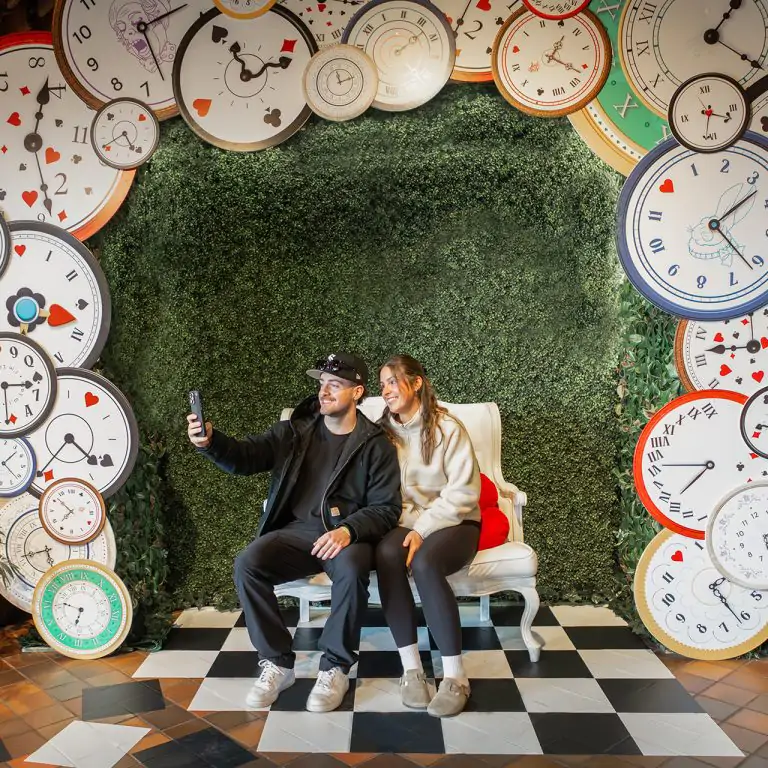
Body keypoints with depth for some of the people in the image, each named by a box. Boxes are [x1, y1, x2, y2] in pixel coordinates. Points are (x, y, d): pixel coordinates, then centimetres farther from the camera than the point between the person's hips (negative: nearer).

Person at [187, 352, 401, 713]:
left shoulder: (376, 445, 3)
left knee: (352, 568, -36)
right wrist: (210, 441, -22)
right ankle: (277, 662, -6)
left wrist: (349, 530, -22)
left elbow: (386, 508, -3)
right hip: (296, 531, 3)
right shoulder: (294, 431, 10)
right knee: (247, 563, -24)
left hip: (348, 534, -3)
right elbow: (245, 456, 0)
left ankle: (335, 668, -12)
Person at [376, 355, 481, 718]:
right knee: (386, 553, -31)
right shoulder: (383, 431, 5)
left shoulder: (447, 427, -10)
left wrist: (423, 529, -21)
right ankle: (411, 667, -24)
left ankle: (455, 676, -23)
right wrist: (410, 526, -14)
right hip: (406, 522, 3)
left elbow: (463, 492, -13)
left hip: (453, 522, -3)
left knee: (424, 563, -35)